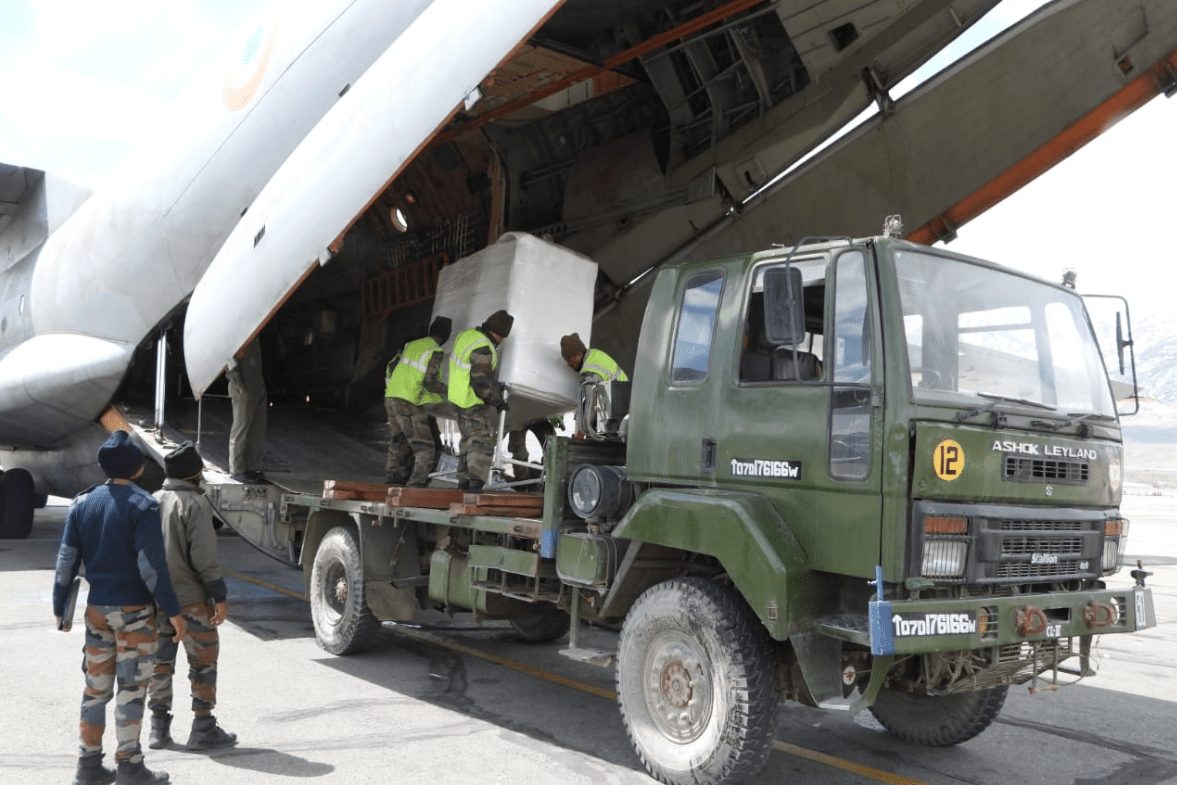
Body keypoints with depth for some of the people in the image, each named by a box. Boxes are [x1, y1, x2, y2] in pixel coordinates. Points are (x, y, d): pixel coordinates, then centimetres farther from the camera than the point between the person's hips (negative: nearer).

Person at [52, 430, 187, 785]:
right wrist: (173, 611, -14)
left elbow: (67, 559, 5)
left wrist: (60, 607, 13)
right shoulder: (141, 505, -13)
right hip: (134, 610, -5)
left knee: (96, 686, 14)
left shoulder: (83, 502, 4)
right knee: (131, 688, 2)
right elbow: (152, 565, -18)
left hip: (96, 608, 6)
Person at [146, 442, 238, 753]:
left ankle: (158, 727, 20)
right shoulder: (195, 504, -14)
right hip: (191, 599, -7)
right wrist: (220, 597, -14)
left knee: (160, 661, 15)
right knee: (203, 662, 2)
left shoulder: (153, 502, 9)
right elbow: (203, 557, -18)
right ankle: (203, 728, 5)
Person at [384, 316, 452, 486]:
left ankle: (391, 481, 21)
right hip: (409, 404, -8)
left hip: (391, 398, 8)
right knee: (425, 449, -5)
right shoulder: (435, 352, -8)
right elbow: (429, 382, -16)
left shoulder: (411, 345, 16)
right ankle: (417, 485, -14)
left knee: (398, 446, 18)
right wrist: (446, 389, 0)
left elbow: (391, 367, 20)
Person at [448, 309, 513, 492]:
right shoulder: (483, 349, -25)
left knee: (468, 439, 17)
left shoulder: (466, 334, 3)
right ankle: (476, 478, -15)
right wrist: (498, 401, -11)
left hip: (457, 397, 9)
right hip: (475, 402, -9)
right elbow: (481, 382, -25)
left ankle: (464, 480, 18)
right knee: (483, 440, -3)